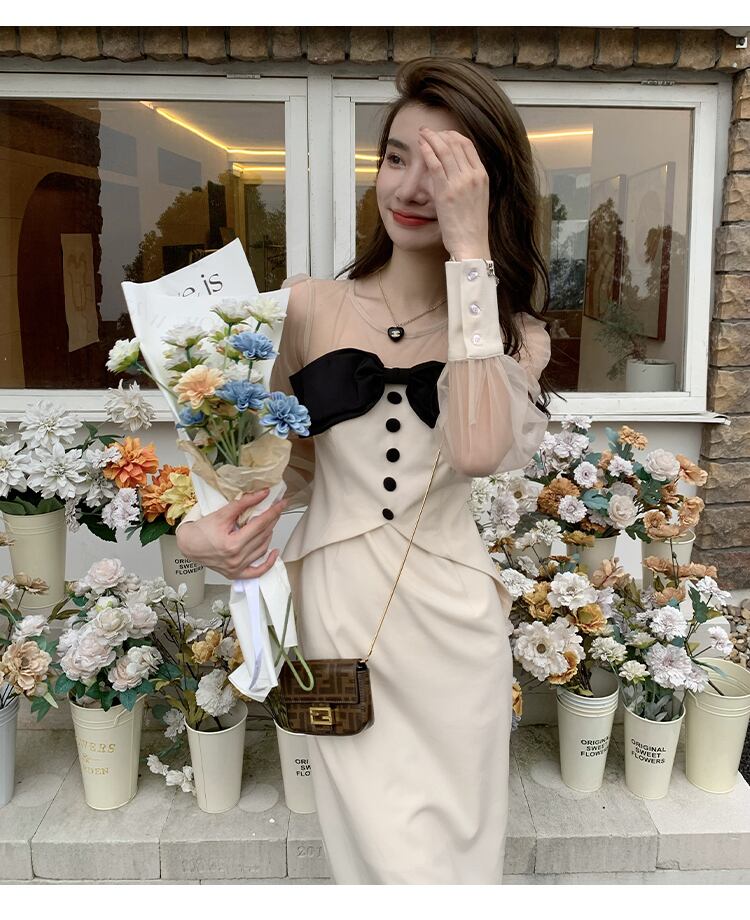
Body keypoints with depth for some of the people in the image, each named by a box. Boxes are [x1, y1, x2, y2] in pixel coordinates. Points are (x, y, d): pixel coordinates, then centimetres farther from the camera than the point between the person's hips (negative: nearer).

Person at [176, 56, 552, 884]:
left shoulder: (516, 334, 1)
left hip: (452, 619, 1)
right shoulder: (308, 305, -1)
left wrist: (469, 254, -20)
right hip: (338, 608, -1)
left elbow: (478, 450, -22)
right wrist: (195, 526, -9)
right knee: (394, 858, 4)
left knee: (456, 848, 15)